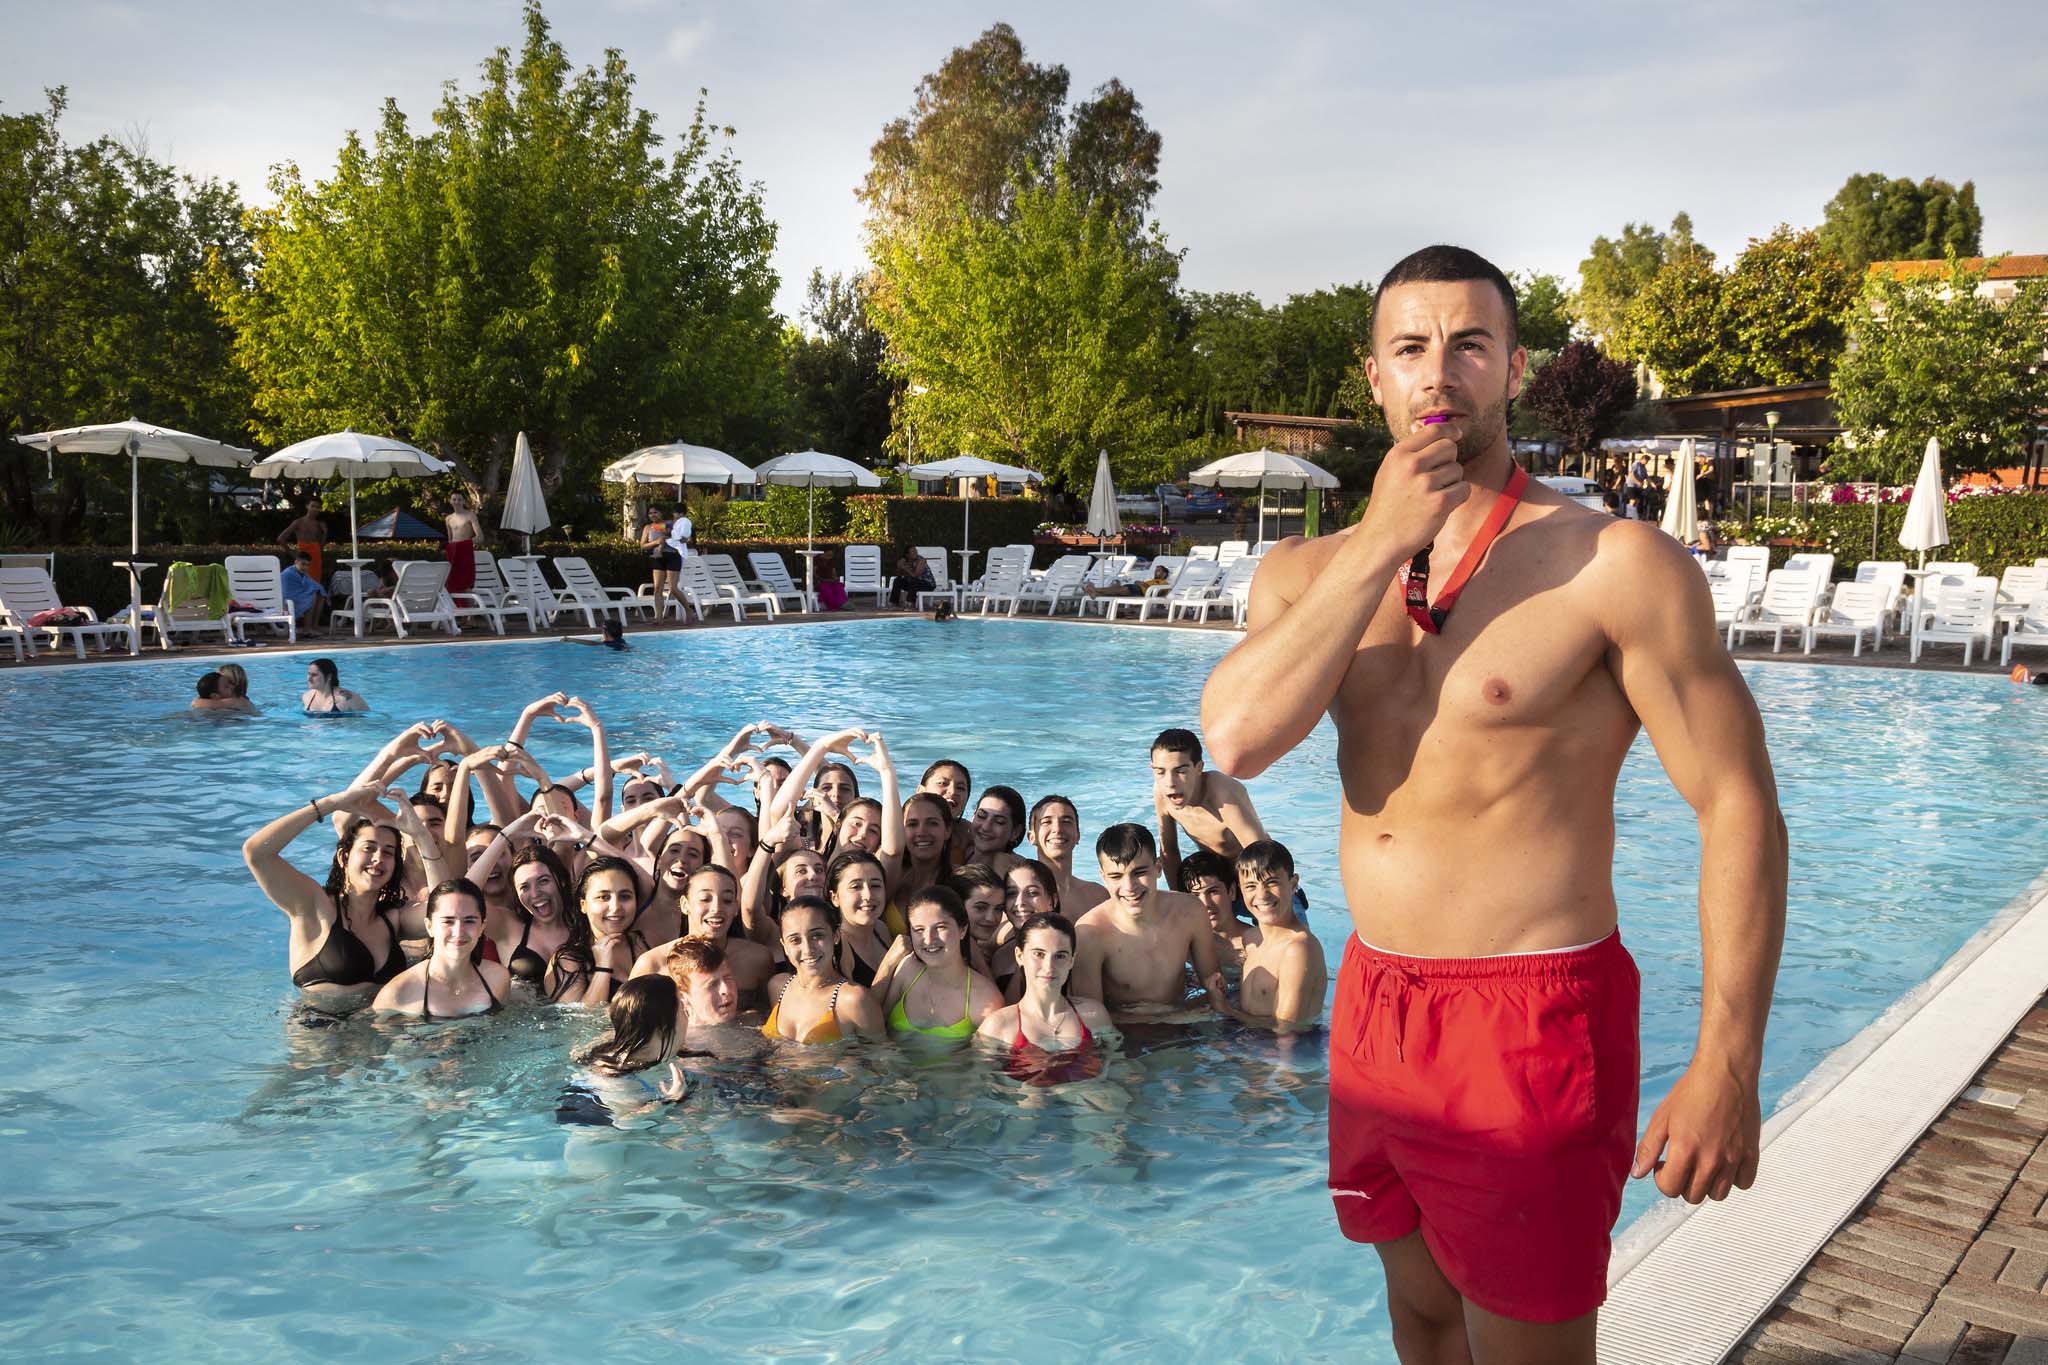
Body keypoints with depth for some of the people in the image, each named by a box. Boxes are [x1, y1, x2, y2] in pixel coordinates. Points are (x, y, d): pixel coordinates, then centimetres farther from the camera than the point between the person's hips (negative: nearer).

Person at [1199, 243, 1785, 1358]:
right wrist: (1382, 543, -17)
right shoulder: (1307, 572, 4)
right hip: (1372, 1005, 5)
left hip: (1533, 1025, -5)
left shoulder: (1617, 564, -11)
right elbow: (1235, 739, -14)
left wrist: (1726, 1067, -16)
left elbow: (1737, 808, -11)